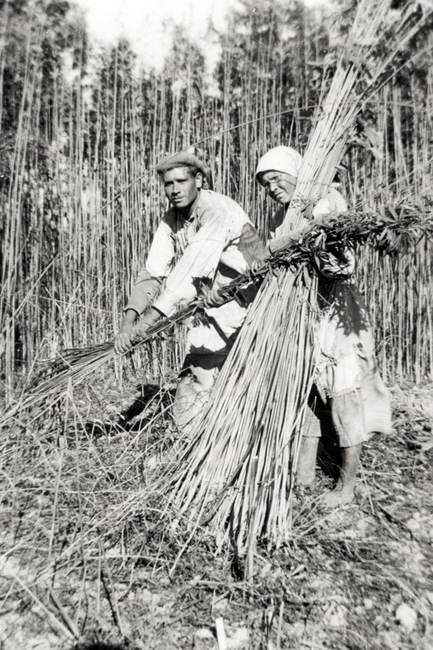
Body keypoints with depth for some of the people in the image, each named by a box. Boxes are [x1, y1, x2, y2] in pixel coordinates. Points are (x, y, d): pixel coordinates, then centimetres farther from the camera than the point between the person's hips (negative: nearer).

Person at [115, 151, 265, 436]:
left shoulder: (218, 210, -20)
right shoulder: (170, 221, 3)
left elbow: (192, 269, -30)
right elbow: (153, 273, -4)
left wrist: (149, 319, -35)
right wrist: (129, 319, -18)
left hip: (245, 304, -7)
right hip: (207, 313, 7)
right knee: (189, 400, 10)